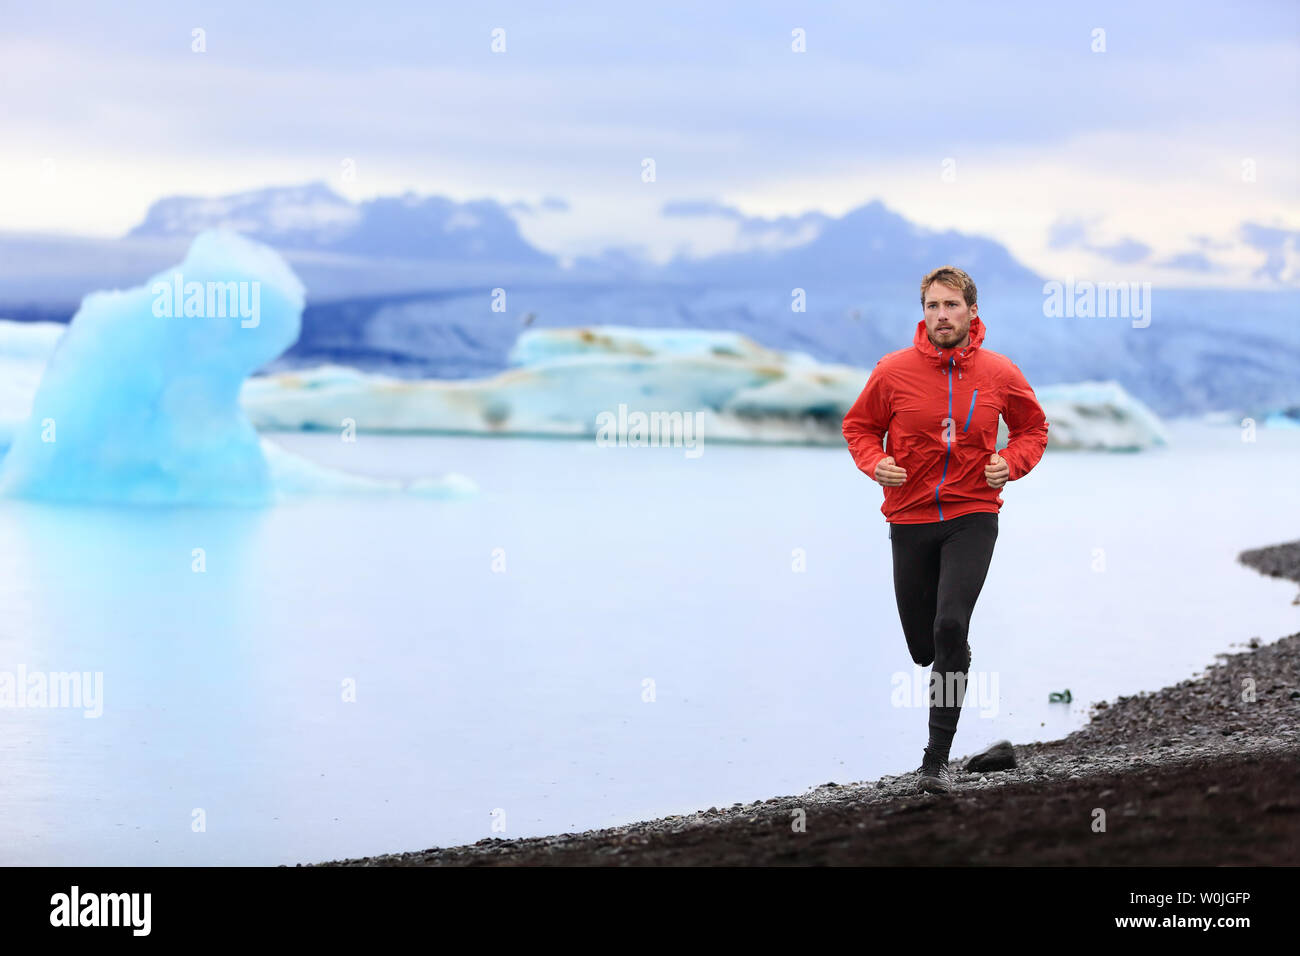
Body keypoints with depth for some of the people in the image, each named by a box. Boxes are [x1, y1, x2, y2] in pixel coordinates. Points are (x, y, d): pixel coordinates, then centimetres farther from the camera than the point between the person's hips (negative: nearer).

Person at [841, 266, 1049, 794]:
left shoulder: (1000, 374, -3)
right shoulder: (894, 370, -5)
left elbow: (1033, 428, 13)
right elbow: (859, 426, 8)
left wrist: (1011, 463, -7)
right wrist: (876, 464, -12)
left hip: (972, 517, -1)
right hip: (910, 518, 1)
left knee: (950, 627, -20)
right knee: (923, 646, 7)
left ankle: (937, 756, -13)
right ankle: (955, 655, 48)